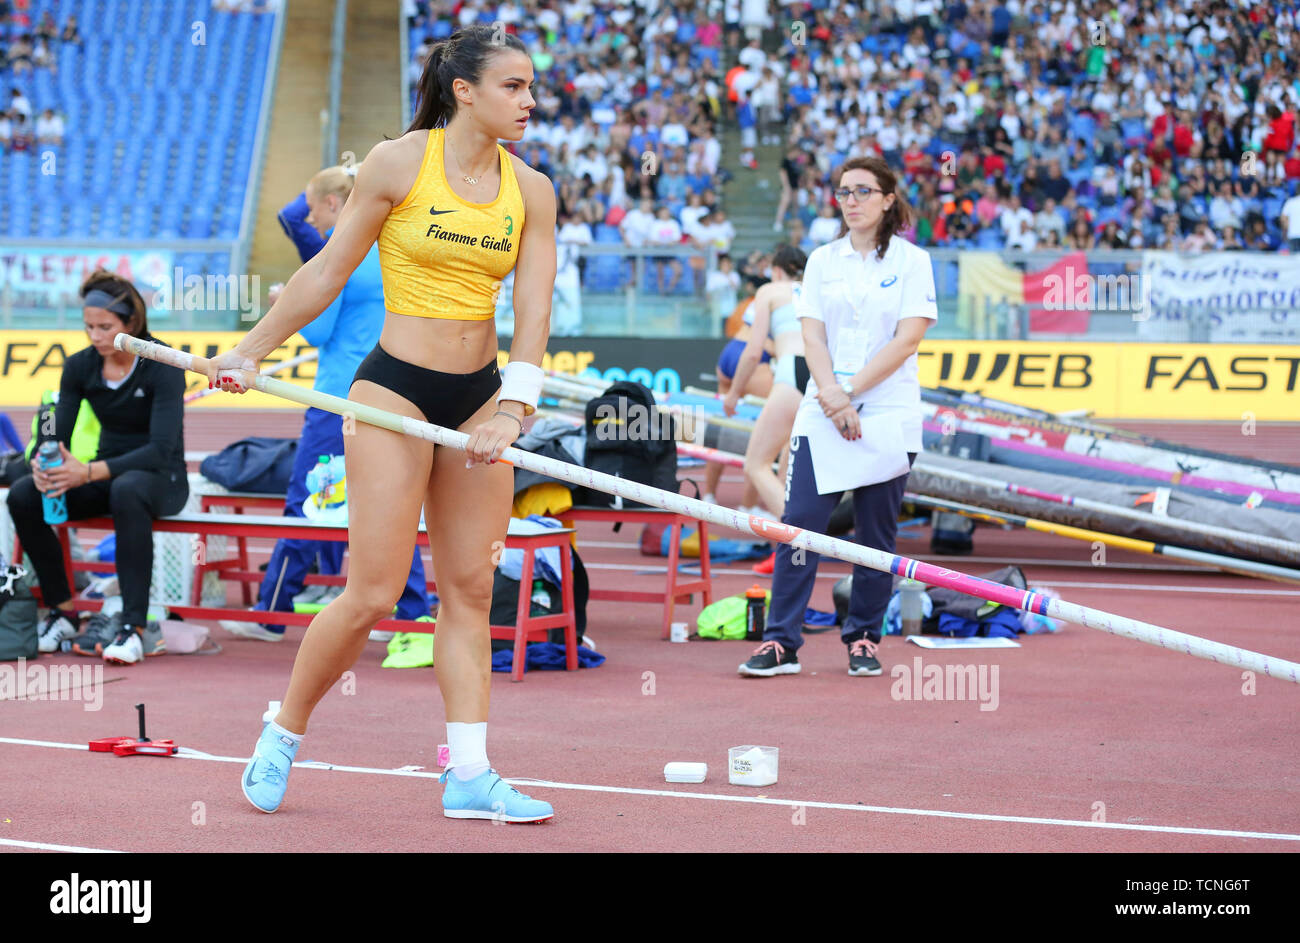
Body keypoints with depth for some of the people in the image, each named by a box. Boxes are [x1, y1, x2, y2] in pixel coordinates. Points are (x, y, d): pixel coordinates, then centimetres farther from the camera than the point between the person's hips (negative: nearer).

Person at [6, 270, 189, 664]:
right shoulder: (80, 366, -2)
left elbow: (162, 449, -26)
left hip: (161, 479, -5)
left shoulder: (162, 367, -18)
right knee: (23, 495, -20)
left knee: (127, 490, -41)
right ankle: (62, 611, -8)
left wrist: (90, 472, -38)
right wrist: (44, 465, -30)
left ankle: (135, 626, -38)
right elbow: (58, 434, -4)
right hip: (107, 474, 5)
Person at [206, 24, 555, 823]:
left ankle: (470, 776, 6)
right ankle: (284, 735, 14)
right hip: (395, 390, -5)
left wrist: (512, 405, -18)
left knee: (471, 590, 4)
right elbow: (327, 273, 0)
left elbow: (534, 307, -4)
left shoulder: (532, 191, 3)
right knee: (373, 594, -7)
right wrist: (251, 353, 3)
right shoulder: (399, 163, -8)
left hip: (478, 395, 5)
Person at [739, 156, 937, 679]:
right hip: (821, 416, 2)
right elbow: (812, 335, 4)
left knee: (876, 533, 2)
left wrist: (850, 392, -12)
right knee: (798, 523, -7)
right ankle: (781, 643, -6)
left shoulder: (912, 261, 2)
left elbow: (907, 340, -7)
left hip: (887, 415, -2)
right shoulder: (822, 261, 12)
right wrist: (830, 394, -12)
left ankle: (863, 640, 13)